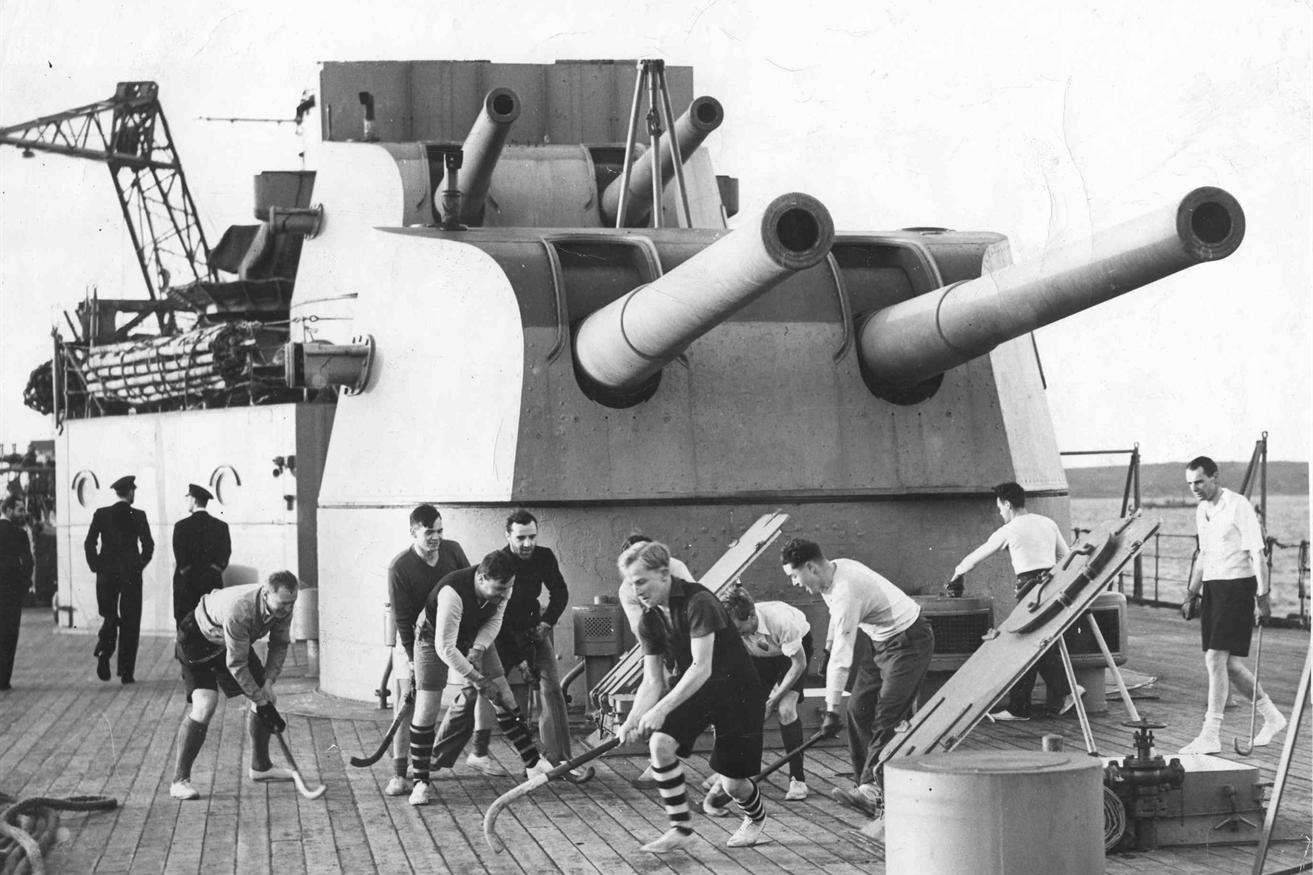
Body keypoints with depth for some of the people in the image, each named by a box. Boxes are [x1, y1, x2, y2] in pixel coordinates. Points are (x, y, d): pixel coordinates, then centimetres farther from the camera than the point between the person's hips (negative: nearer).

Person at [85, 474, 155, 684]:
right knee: (130, 623, 4)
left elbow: (89, 544, -2)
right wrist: (140, 564, 6)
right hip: (131, 574, -2)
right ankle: (126, 672, 3)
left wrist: (96, 566, 8)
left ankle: (103, 653, -11)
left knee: (109, 618, 15)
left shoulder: (101, 514, 1)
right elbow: (148, 545, -8)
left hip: (106, 574, 2)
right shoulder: (138, 516, -4)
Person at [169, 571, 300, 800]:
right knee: (205, 704, -24)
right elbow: (236, 664, -33)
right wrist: (262, 702, -29)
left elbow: (279, 645, -1)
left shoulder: (283, 607, -19)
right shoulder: (238, 609, -41)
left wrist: (268, 682, -14)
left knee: (264, 696, 6)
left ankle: (260, 766, 25)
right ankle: (180, 781, -20)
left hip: (237, 641, 8)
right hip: (197, 639, -8)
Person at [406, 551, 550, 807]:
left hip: (475, 637, 5)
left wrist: (478, 648, -21)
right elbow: (445, 648, -37)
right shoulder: (452, 593, -41)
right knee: (426, 710, -13)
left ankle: (533, 764, 10)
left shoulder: (502, 587, -23)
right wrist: (478, 680, -33)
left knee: (504, 698, 0)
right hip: (434, 639, -5)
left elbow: (494, 620, -3)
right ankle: (421, 782, -3)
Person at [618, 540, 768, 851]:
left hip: (737, 691, -6)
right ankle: (680, 831, -10)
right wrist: (632, 720, -22)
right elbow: (653, 681, -3)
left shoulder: (698, 602, -27)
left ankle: (756, 816, 36)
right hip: (693, 690, 6)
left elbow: (701, 668, -33)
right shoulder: (649, 620, -4)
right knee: (660, 742, -22)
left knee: (733, 783, -2)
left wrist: (662, 709, -41)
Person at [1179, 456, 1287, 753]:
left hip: (1237, 585, -8)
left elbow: (1256, 553, -13)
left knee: (1216, 658, -13)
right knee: (1227, 662, 9)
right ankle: (1271, 717, 26)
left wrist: (1263, 594, -17)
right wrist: (1191, 592, 20)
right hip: (1212, 587, 8)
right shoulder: (1201, 511, 14)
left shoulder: (1238, 506, -11)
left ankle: (1210, 736, -11)